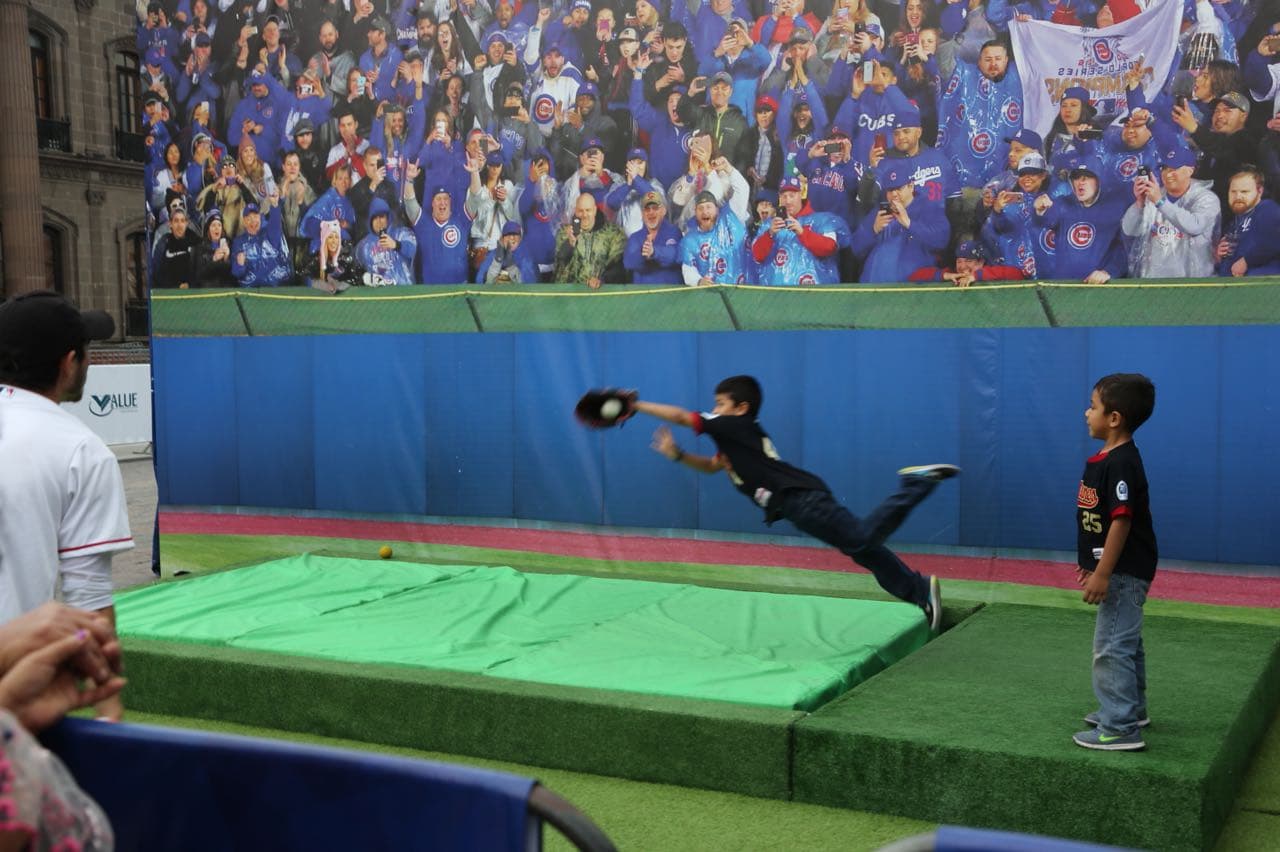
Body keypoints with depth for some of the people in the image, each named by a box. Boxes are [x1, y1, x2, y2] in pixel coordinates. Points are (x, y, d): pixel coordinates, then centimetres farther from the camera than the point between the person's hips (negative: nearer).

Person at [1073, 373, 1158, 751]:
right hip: (1121, 570, 10)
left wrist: (1102, 574, -24)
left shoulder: (1121, 463, -22)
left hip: (1124, 571, -10)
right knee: (1125, 643, 21)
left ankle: (1120, 729, -3)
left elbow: (1121, 521, -25)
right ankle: (1131, 710, 36)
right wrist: (1092, 562, 22)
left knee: (1112, 647, -7)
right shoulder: (1106, 458, 8)